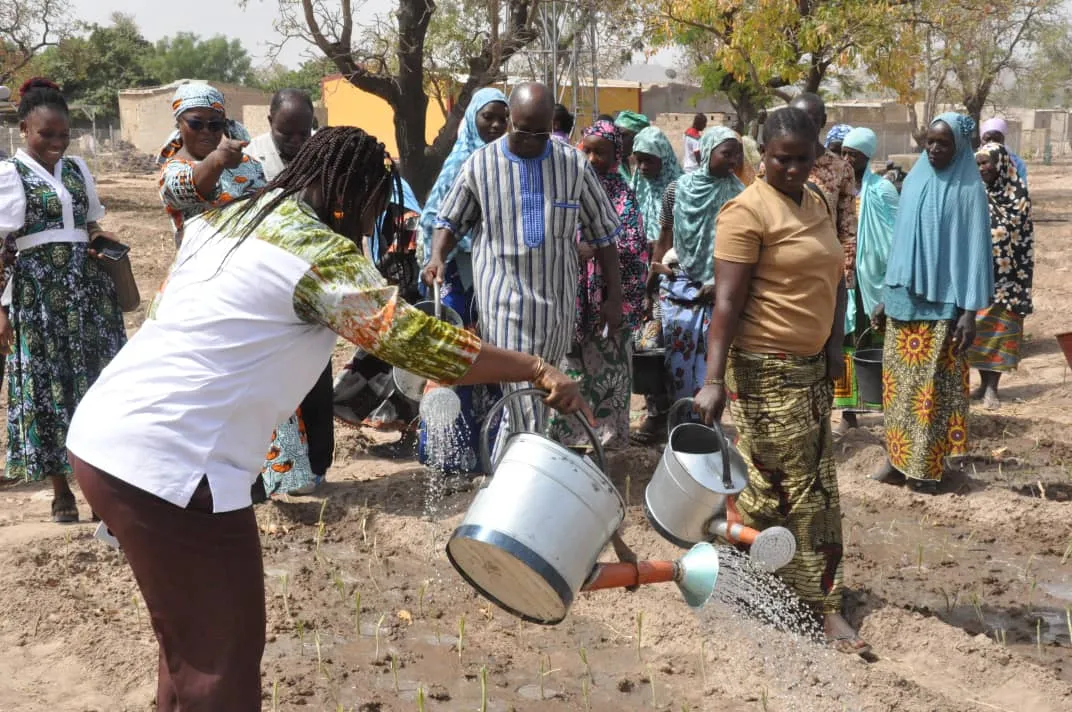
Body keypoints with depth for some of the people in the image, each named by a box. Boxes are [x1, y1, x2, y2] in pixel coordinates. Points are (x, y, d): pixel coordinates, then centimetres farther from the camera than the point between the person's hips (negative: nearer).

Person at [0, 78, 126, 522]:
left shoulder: (78, 169, 12)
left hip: (87, 287, 5)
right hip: (38, 291, -5)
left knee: (97, 379, 4)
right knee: (47, 384, 1)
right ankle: (61, 490, 11)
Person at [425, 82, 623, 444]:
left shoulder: (575, 165, 1)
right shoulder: (481, 164, -2)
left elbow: (602, 233, 7)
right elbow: (451, 219, 10)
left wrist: (614, 297, 4)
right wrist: (438, 257, -10)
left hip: (557, 300, 3)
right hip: (505, 299, -3)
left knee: (536, 394, 14)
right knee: (525, 406, -10)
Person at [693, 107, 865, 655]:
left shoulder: (815, 201, 12)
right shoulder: (747, 211, -13)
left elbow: (833, 277, 19)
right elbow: (727, 301, -20)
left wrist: (835, 341, 6)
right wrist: (713, 379, -27)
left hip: (811, 367, 9)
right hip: (766, 370, -8)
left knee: (816, 486, 13)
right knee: (793, 487, -2)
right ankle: (822, 606, 7)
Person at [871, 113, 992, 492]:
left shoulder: (968, 190, -7)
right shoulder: (913, 182, 8)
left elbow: (975, 250, -8)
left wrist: (970, 310, -13)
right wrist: (887, 296, 13)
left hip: (943, 303, -5)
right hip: (904, 298, 5)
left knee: (933, 385, 2)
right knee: (899, 381, 8)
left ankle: (927, 466, 11)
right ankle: (899, 457, 19)